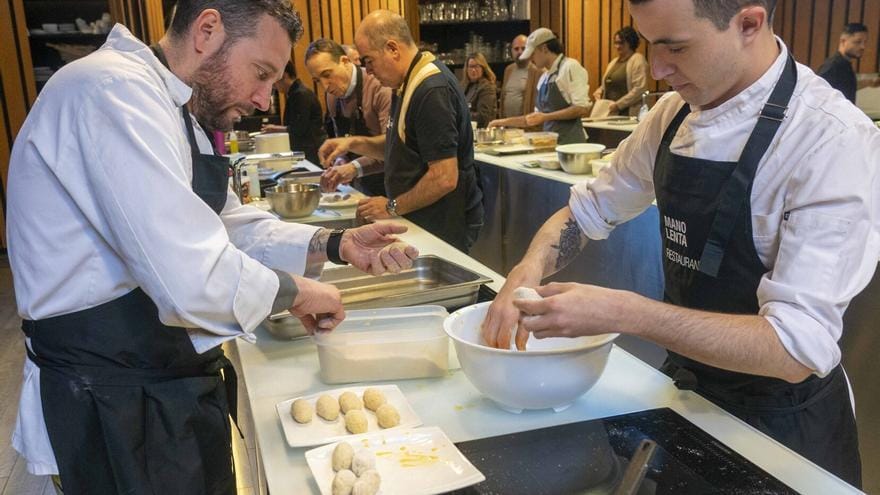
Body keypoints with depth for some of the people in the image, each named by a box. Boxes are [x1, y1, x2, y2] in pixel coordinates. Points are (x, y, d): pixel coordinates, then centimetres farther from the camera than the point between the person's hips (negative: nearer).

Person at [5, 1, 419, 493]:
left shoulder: (177, 110, 10)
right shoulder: (114, 90, -24)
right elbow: (193, 282, -33)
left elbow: (228, 227, 14)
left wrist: (335, 245, 0)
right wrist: (296, 291, -15)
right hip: (117, 410, -9)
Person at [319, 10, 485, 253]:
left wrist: (393, 207, -15)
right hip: (422, 222, 9)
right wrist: (355, 143, 4)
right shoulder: (410, 82, 9)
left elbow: (445, 178, -27)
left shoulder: (433, 91, -22)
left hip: (444, 228, -9)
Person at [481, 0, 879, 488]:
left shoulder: (835, 141, -25)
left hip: (781, 425, -5)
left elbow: (798, 348, -29)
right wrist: (528, 271, -12)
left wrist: (622, 314, -35)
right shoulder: (674, 112, -4)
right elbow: (589, 209, 6)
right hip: (684, 386, 6)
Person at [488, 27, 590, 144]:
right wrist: (505, 122, 16)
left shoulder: (570, 67, -7)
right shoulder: (544, 77, 16)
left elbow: (582, 109, -15)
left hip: (570, 141, -6)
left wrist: (546, 116, -14)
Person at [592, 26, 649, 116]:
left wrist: (618, 105, -17)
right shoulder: (614, 62, 20)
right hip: (609, 113, 6)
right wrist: (599, 92, 5)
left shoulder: (638, 60, -3)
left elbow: (640, 89, -13)